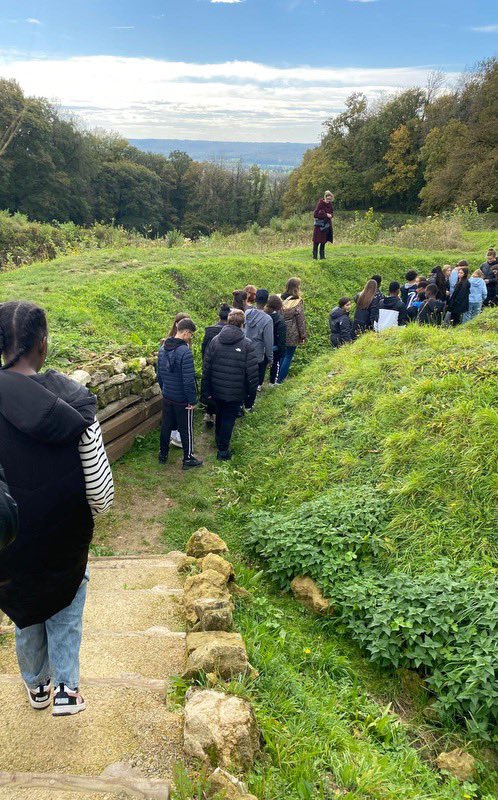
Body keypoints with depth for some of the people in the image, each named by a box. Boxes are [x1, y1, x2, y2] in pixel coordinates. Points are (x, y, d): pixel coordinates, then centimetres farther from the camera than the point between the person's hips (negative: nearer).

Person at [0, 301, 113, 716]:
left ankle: (37, 686, 44)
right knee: (65, 605, 26)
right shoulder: (71, 398, -19)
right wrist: (86, 518, 4)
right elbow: (101, 487, -16)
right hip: (66, 532, -1)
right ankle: (67, 687, 25)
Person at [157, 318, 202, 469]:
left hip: (167, 398, 7)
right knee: (186, 429, 8)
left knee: (166, 426, 20)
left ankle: (163, 455, 33)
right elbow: (189, 380, -24)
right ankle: (188, 459, 21)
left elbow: (159, 374, 11)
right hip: (182, 400, -7)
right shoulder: (185, 352, -25)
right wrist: (192, 400, -15)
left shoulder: (163, 349, 1)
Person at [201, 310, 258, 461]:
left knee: (220, 415, 24)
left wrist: (206, 391, 8)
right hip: (235, 393, -4)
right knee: (229, 419, 10)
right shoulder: (247, 345, -14)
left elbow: (206, 368, 0)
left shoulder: (215, 340, -4)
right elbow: (252, 374, -13)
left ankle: (219, 442, 43)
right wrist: (250, 397, -3)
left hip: (217, 390, 4)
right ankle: (223, 450, 16)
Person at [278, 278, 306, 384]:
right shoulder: (297, 302, -14)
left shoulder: (280, 299, -2)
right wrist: (303, 336, -2)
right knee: (288, 356, 7)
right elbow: (301, 320, -10)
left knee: (282, 355, 19)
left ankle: (277, 378, 25)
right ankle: (280, 379, 8)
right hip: (292, 335, -5)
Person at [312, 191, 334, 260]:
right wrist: (325, 215, -20)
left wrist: (330, 215, -9)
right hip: (319, 226, -6)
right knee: (316, 242, -6)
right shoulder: (320, 204, -13)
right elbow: (315, 214, -18)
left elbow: (332, 213, 16)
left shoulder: (330, 204, 4)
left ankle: (322, 257, 18)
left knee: (323, 242, 11)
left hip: (326, 225, 6)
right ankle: (315, 257, 0)